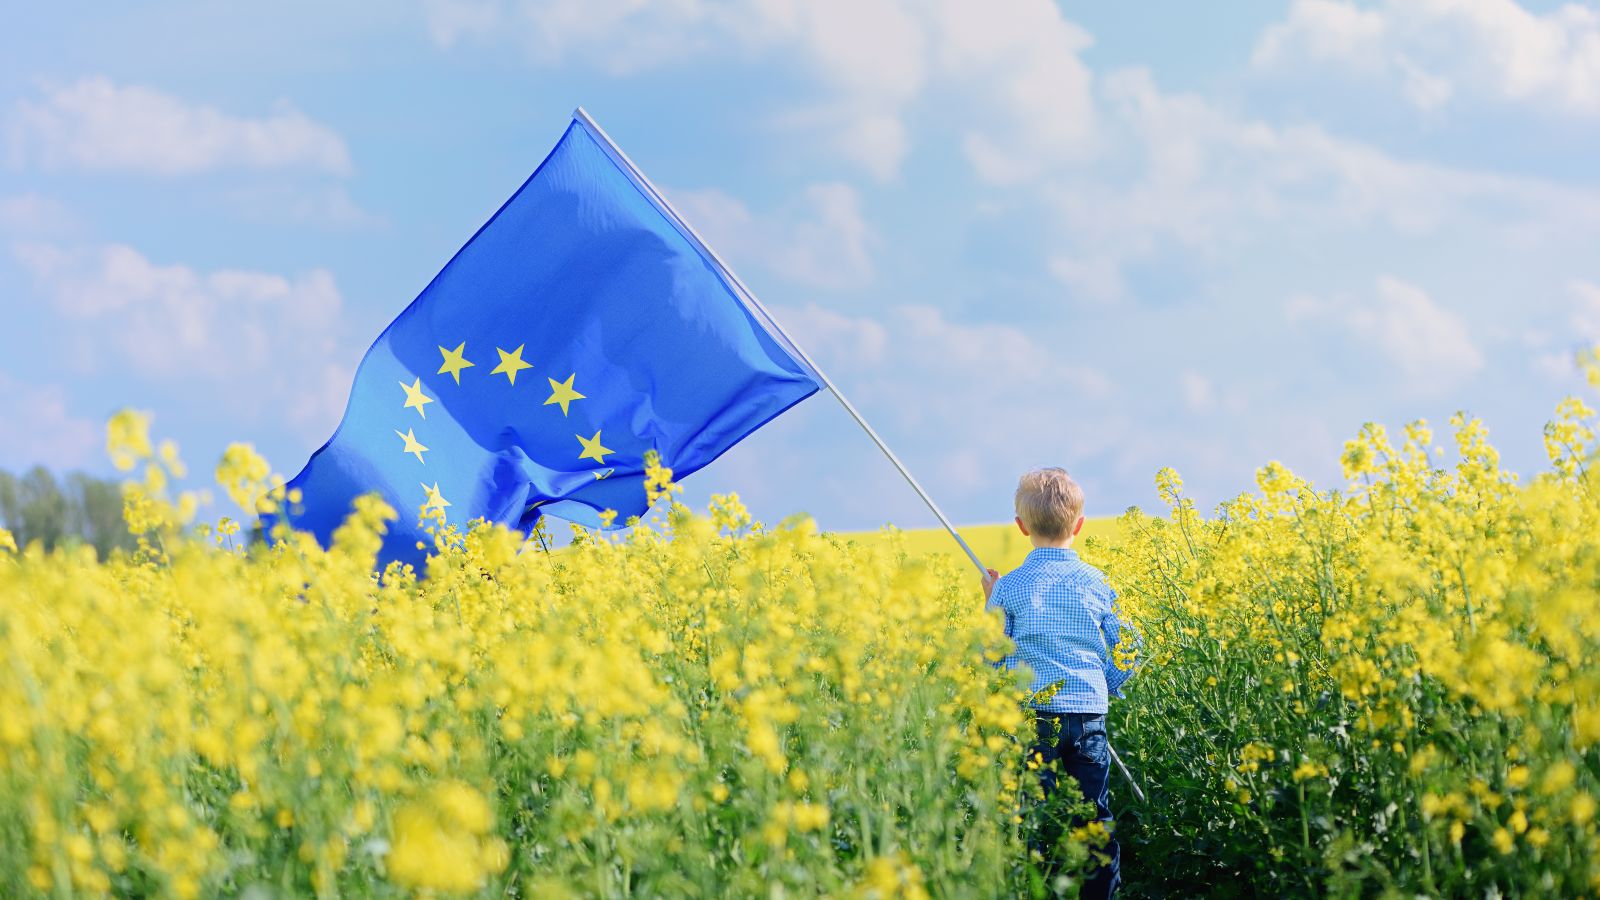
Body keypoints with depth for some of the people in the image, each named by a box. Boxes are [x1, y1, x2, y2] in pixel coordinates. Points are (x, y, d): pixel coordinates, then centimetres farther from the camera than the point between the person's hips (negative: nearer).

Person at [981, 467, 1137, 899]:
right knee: (1095, 819, 10)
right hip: (1089, 715, 2)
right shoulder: (1098, 583, 2)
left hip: (1033, 714, -2)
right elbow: (1126, 652, 6)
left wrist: (992, 605, 12)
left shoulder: (1009, 587, -5)